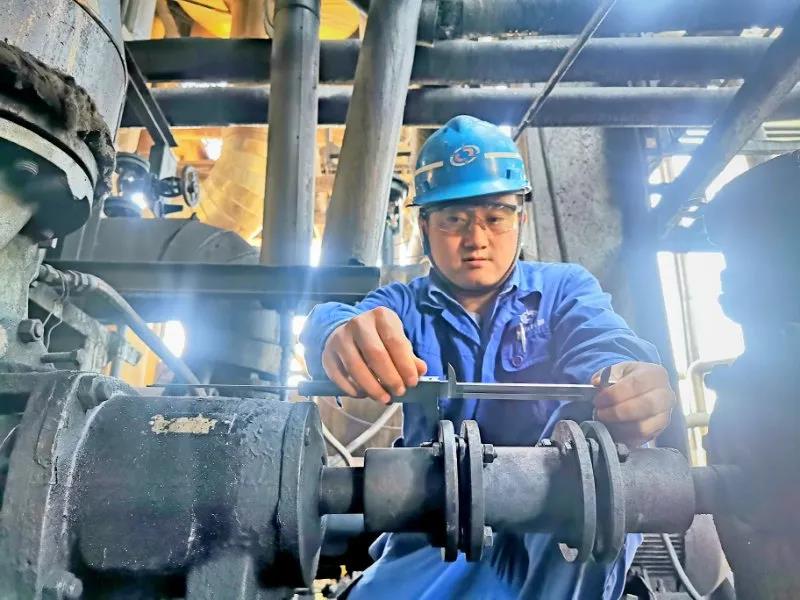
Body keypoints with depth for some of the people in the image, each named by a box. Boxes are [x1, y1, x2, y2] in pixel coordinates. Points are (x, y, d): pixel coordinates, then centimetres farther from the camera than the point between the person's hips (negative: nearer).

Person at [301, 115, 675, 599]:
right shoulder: (402, 305, 8)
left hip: (558, 531, 0)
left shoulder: (566, 289, 8)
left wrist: (626, 392, -39)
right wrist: (343, 336, -40)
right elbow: (329, 319, -14)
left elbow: (601, 347, -13)